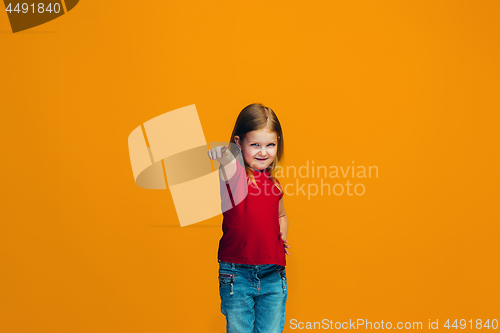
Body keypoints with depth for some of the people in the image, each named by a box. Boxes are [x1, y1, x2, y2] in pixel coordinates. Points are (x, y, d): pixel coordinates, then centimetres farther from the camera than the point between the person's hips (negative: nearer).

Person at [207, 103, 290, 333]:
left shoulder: (273, 182, 8)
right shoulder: (235, 172, -8)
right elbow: (229, 171, -36)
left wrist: (282, 235, 9)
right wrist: (224, 157, -57)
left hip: (273, 273, 4)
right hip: (236, 273, -4)